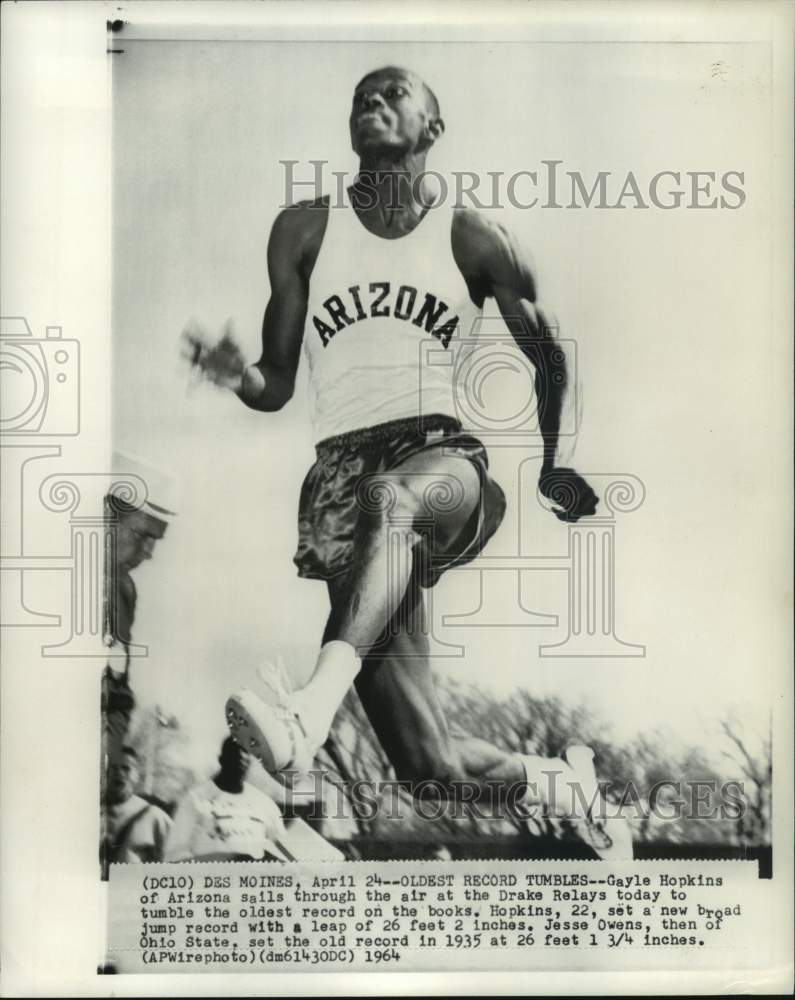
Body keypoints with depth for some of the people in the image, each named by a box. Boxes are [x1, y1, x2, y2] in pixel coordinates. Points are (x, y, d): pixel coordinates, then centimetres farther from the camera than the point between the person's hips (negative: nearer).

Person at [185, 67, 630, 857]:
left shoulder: (472, 240, 11)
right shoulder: (303, 231, 13)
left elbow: (550, 358, 23)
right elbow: (277, 387, 11)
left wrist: (555, 465, 21)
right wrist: (235, 376, -10)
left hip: (445, 460, 0)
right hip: (344, 472, 1)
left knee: (389, 498, -42)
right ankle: (552, 783, 23)